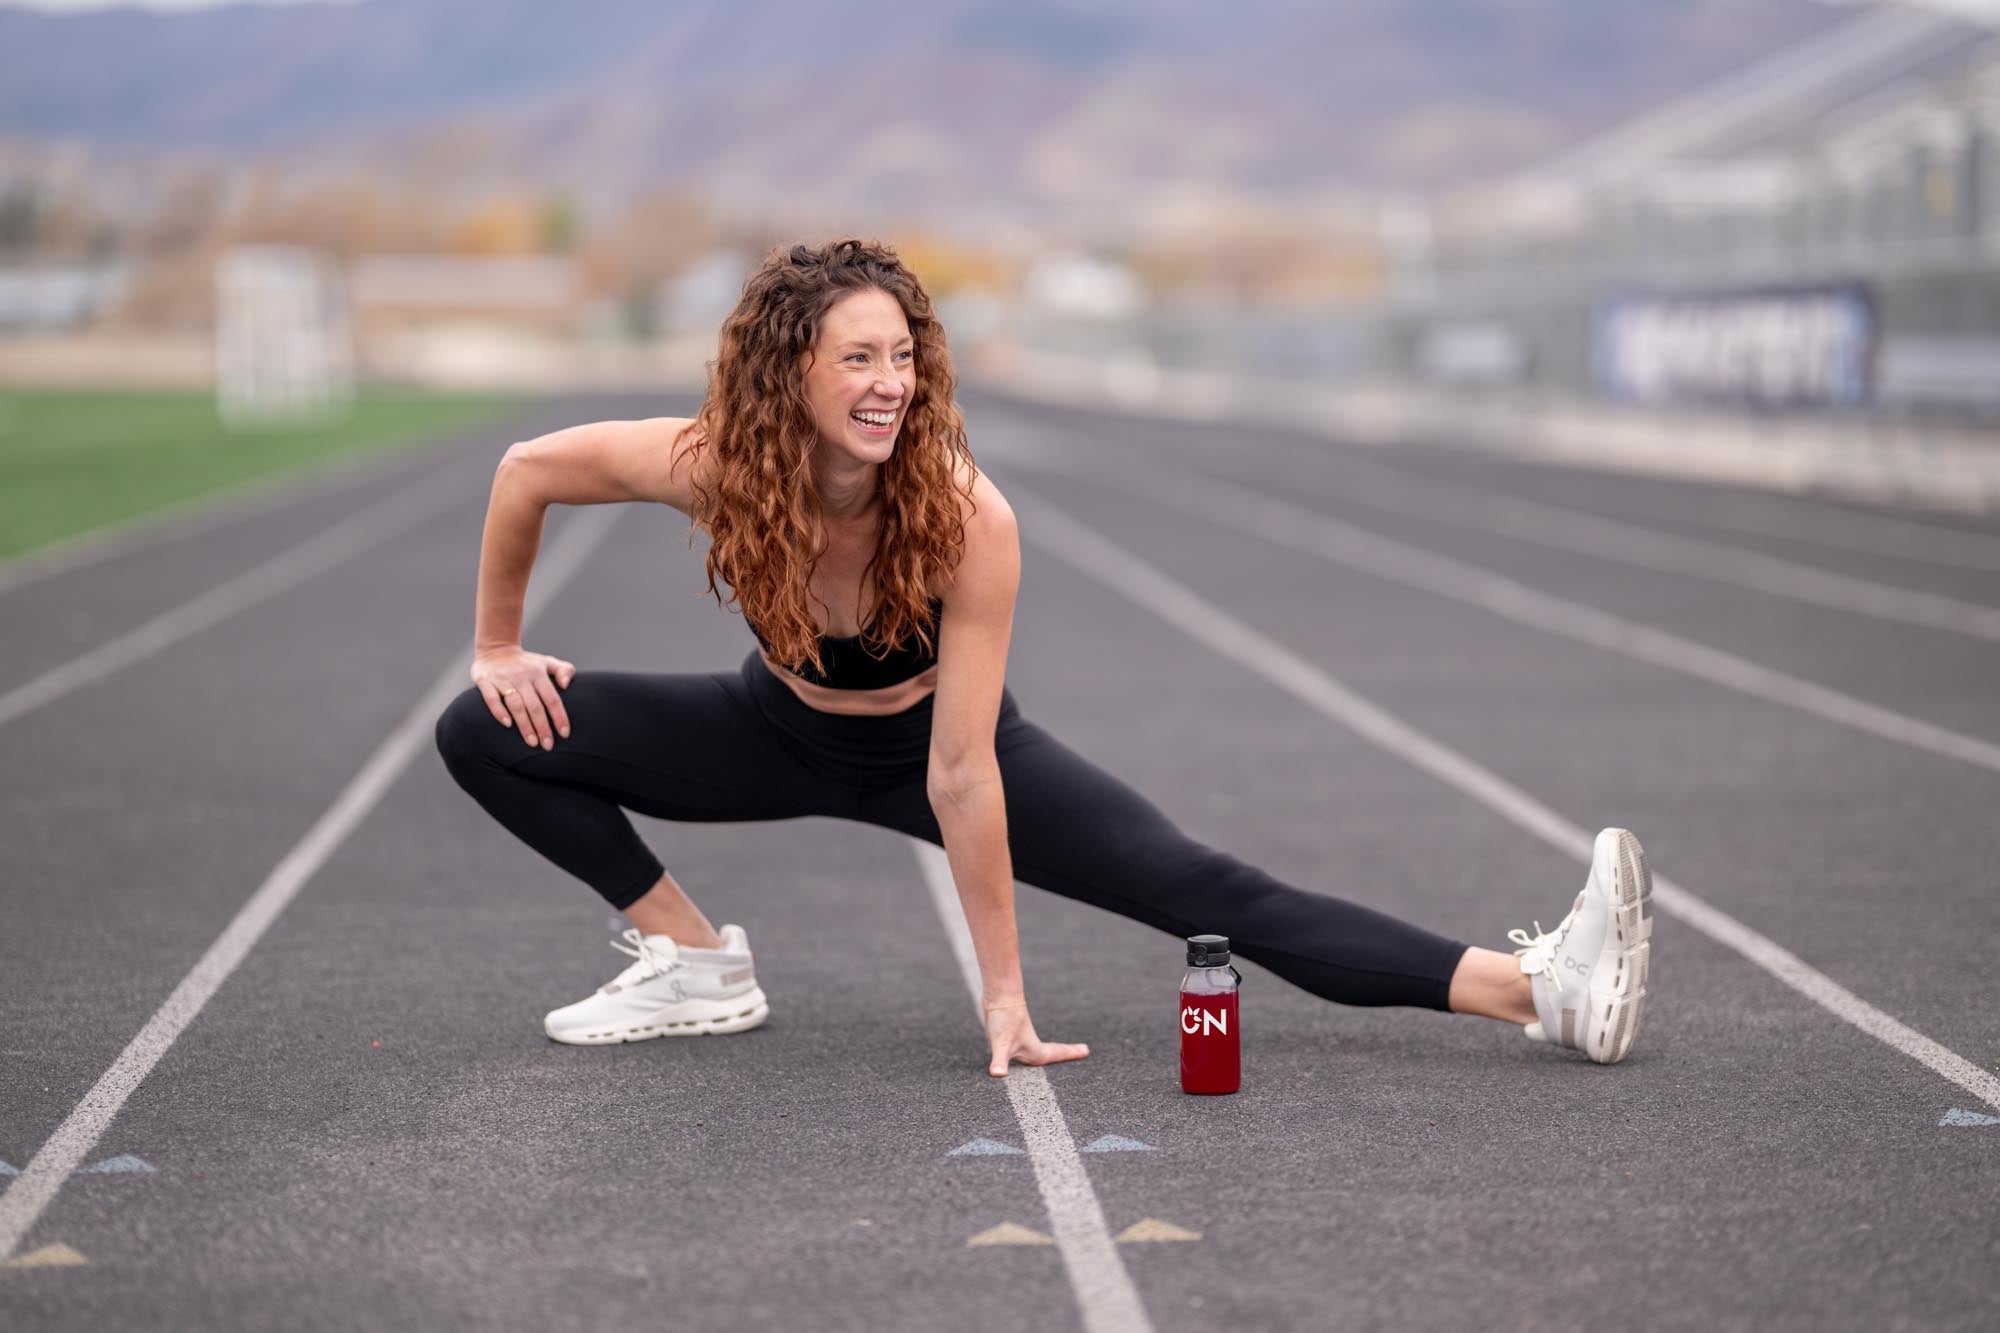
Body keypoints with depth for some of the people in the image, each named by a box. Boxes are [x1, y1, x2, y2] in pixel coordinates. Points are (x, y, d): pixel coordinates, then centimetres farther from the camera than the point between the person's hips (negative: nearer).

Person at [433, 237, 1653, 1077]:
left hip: (931, 742, -3)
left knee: (1211, 895, -19)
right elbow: (528, 470, -11)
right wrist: (500, 647, -1)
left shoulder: (967, 519, -36)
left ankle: (1541, 990, -22)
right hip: (784, 732, 3)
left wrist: (1005, 997, -31)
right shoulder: (711, 468, -31)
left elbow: (959, 775, -34)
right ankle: (696, 963, -1)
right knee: (486, 735, -9)